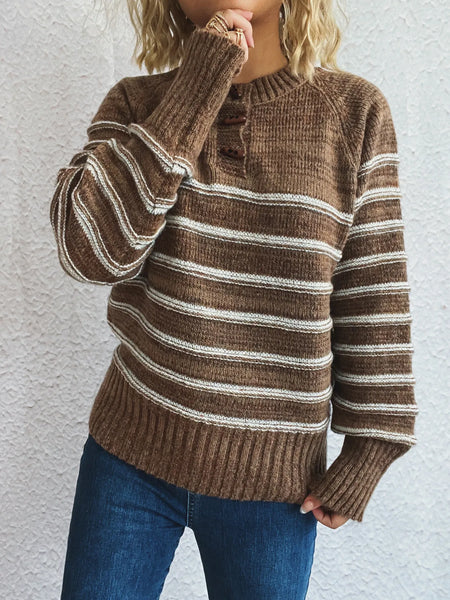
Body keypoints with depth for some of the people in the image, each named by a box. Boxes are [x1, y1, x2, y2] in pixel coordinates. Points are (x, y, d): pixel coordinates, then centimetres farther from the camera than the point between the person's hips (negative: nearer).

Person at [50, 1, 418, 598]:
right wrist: (194, 89, -17)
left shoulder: (354, 109, -3)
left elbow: (373, 296, -1)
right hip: (131, 457, 1)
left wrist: (370, 447, 0)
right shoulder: (136, 104, -1)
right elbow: (90, 251, -17)